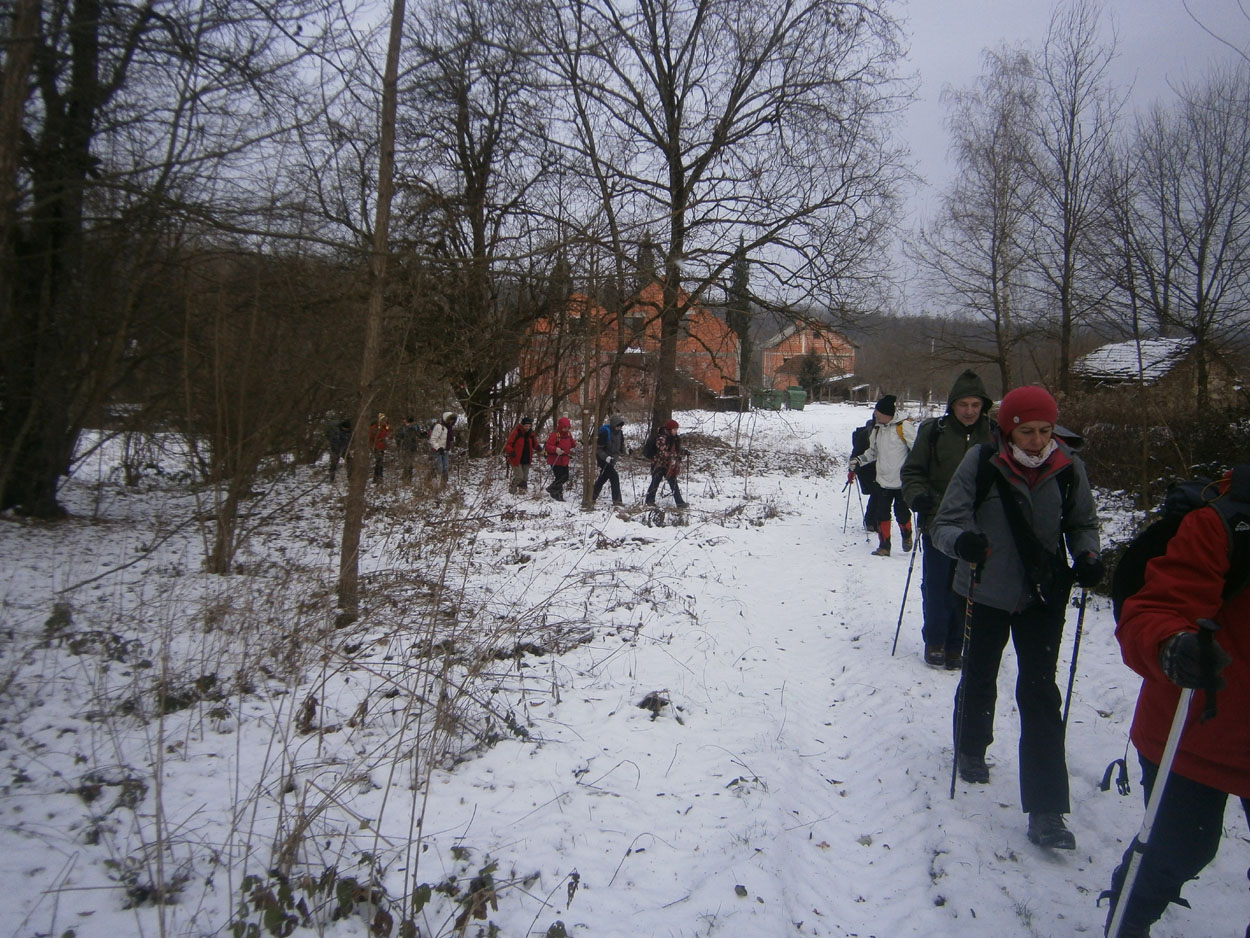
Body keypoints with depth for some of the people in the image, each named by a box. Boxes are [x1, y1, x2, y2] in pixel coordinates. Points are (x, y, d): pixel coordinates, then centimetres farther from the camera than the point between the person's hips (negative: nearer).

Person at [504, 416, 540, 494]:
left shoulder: (531, 434, 6)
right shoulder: (516, 432, -11)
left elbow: (534, 444, 16)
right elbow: (508, 444, -10)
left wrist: (538, 448, -6)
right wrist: (511, 452, -27)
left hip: (527, 460, 6)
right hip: (516, 459, -6)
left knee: (525, 477, 9)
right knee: (519, 476, -11)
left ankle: (522, 490, 22)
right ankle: (512, 489, 9)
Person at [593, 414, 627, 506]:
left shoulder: (620, 433, 4)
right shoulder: (605, 432, -19)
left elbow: (621, 446, 19)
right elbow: (598, 448, -17)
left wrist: (624, 452, 2)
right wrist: (606, 457, -27)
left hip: (611, 459, 8)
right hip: (603, 459, -8)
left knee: (603, 479, 15)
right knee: (614, 477, -14)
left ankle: (592, 497, 28)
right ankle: (616, 500, -12)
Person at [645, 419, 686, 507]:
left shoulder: (675, 438, 8)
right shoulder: (661, 437, -18)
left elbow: (678, 448, 20)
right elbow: (663, 452, -27)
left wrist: (683, 451, -1)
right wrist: (674, 456, -34)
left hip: (670, 465, 7)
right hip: (659, 464, -7)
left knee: (673, 483, 5)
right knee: (655, 482, 5)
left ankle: (679, 502, 6)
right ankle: (650, 499, 19)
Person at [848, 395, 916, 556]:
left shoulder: (904, 426, -13)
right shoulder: (877, 428, 8)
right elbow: (872, 452, 19)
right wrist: (857, 461, 7)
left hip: (902, 481, -5)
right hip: (883, 481, 5)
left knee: (902, 513, 8)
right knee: (881, 514, 0)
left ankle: (907, 535, 37)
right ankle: (884, 546, 9)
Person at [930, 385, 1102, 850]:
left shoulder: (1068, 468, -7)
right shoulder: (981, 462, -15)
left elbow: (1083, 524, 7)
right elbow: (946, 522, -14)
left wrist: (1087, 555, -14)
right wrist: (961, 541, -36)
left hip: (1044, 594, 1)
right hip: (988, 590, -1)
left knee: (1040, 692, -4)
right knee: (979, 677, 17)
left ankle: (1046, 809, 3)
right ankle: (971, 750, 46)